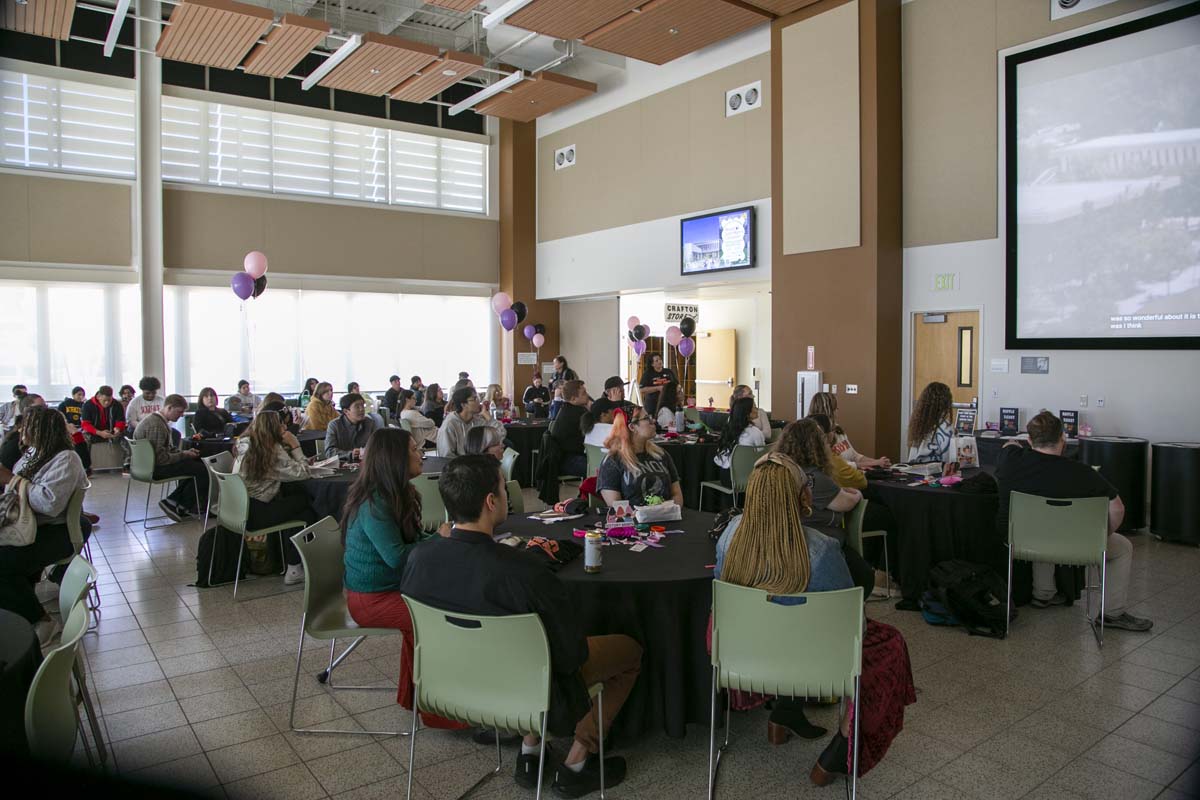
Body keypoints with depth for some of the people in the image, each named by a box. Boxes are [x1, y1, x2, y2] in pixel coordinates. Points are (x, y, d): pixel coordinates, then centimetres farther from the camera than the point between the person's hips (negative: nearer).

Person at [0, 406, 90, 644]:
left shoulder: (65, 460, -15)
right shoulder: (33, 452, 12)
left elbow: (50, 503, -27)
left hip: (57, 533, -9)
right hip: (30, 525, 9)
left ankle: (41, 622, -10)